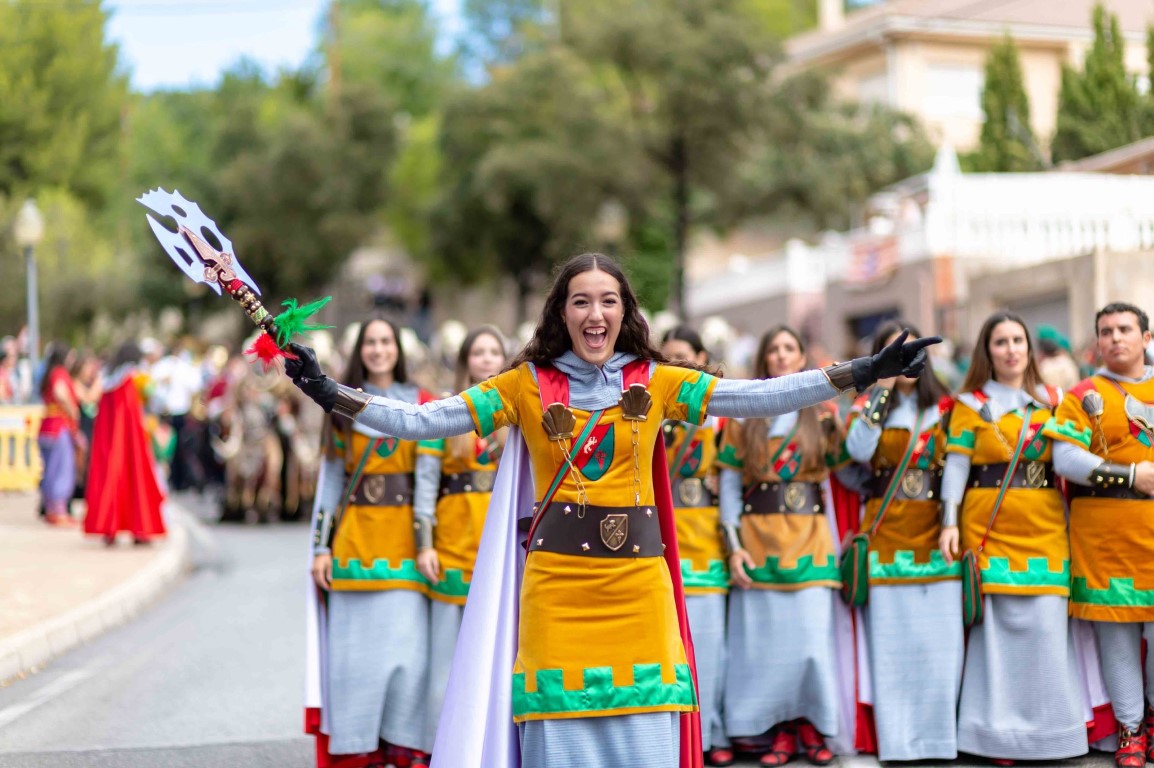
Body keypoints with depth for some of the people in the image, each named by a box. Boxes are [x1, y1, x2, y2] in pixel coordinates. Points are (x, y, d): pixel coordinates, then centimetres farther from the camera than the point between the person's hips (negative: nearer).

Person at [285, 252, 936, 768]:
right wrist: (331, 393, -12)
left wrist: (867, 371, -7)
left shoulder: (657, 383, 7)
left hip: (638, 581, 1)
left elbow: (761, 397, 0)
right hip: (557, 582, -1)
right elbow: (422, 421, -1)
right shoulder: (528, 385, 5)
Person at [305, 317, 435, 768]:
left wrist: (426, 541, -9)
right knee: (355, 649, 0)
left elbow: (428, 477, 1)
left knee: (406, 645, -6)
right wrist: (321, 547, 3)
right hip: (354, 538, 1)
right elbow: (330, 478, 10)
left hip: (404, 540, -1)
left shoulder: (421, 404, 7)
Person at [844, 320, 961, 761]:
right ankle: (896, 738, 4)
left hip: (935, 532, 1)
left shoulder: (945, 407, 11)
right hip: (886, 532, -1)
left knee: (940, 638, -2)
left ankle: (939, 732, 7)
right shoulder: (868, 406, 8)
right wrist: (881, 391, -10)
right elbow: (858, 451, -11)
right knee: (891, 638, -2)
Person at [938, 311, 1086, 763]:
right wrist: (949, 522, -7)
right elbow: (956, 464, -1)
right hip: (988, 524, -2)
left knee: (1047, 623, -4)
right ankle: (1000, 732, 5)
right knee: (998, 623, -4)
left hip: (1043, 526, 2)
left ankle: (1047, 724, 7)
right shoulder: (971, 403, 6)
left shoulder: (1050, 400, 14)